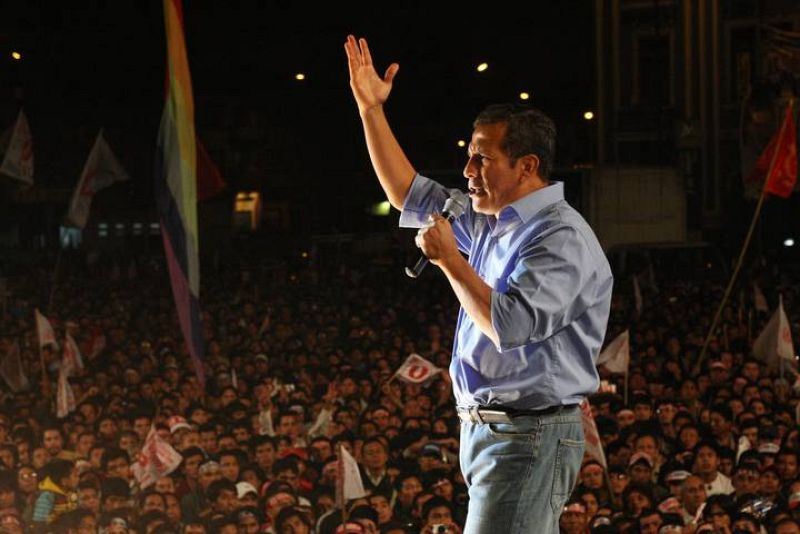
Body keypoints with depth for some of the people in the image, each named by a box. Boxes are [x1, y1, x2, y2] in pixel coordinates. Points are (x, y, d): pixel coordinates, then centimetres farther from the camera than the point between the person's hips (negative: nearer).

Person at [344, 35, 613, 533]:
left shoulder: (562, 239, -15)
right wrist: (370, 109, 21)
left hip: (528, 438, -10)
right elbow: (410, 194, 25)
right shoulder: (492, 221, 14)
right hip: (485, 431, 10)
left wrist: (449, 259, -16)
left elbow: (509, 325, -26)